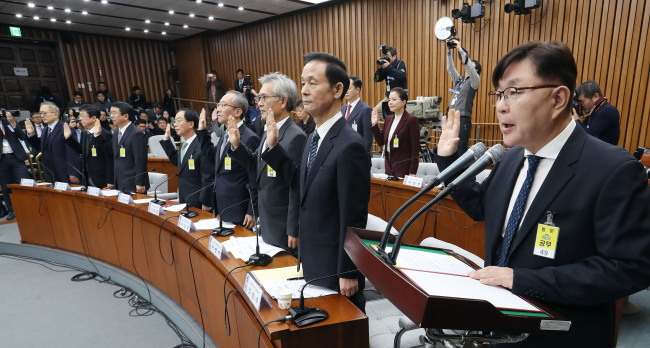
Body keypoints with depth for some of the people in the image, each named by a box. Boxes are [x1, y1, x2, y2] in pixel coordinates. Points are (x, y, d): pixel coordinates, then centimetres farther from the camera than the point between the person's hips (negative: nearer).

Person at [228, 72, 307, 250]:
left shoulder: (295, 137, -22)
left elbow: (297, 188, -22)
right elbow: (256, 165, 13)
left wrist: (293, 231, -18)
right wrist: (236, 145, -2)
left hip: (283, 228, -8)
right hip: (265, 223, 9)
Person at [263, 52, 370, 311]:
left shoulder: (349, 146, -24)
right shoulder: (314, 138, 4)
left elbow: (353, 219, -22)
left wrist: (348, 273, -16)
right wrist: (273, 147, 4)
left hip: (335, 267, -8)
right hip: (311, 261, 8)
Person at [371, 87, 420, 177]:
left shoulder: (412, 120, -10)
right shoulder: (389, 119, 10)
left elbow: (415, 149, -12)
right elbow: (381, 142, 11)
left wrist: (412, 173, -15)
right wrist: (374, 124, 1)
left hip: (404, 168, -6)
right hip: (389, 167, 6)